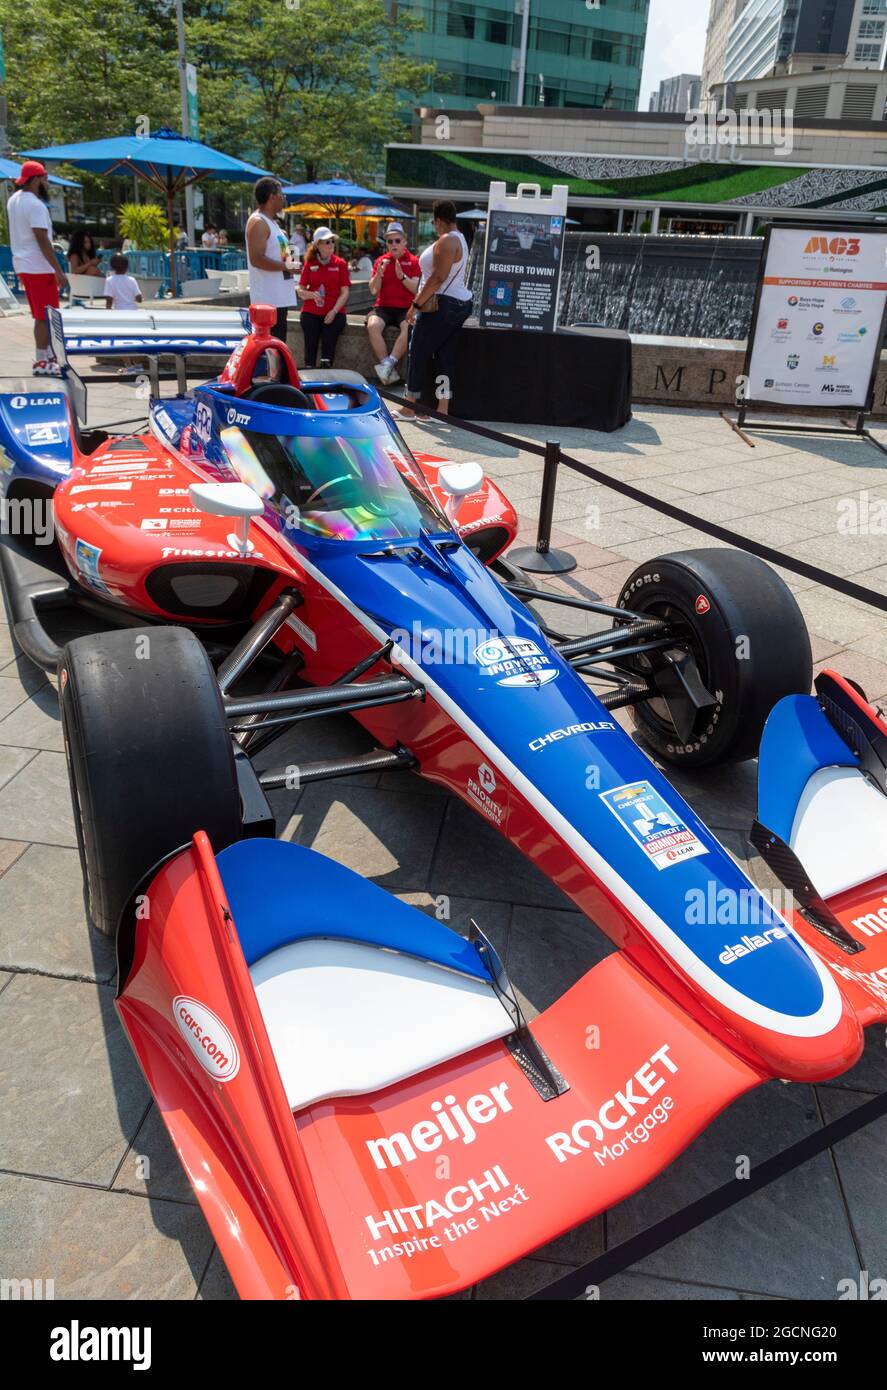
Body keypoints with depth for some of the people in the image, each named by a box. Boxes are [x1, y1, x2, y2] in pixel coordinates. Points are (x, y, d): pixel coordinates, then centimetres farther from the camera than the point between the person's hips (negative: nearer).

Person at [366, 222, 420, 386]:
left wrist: (402, 276, -19)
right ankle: (390, 371, -28)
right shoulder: (381, 261, 12)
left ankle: (388, 364, -32)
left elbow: (417, 289, -5)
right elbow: (373, 291, 6)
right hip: (384, 307, 2)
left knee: (408, 328, -35)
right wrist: (379, 272, -12)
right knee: (372, 325, -30)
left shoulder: (413, 261, 6)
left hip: (406, 309, -2)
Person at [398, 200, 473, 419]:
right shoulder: (459, 239, 17)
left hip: (443, 305, -10)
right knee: (445, 357, 8)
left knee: (418, 354, -1)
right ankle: (443, 410, 6)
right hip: (460, 304, 10)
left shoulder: (446, 241, -14)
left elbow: (438, 277, -22)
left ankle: (409, 408, 4)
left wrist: (415, 305, -18)